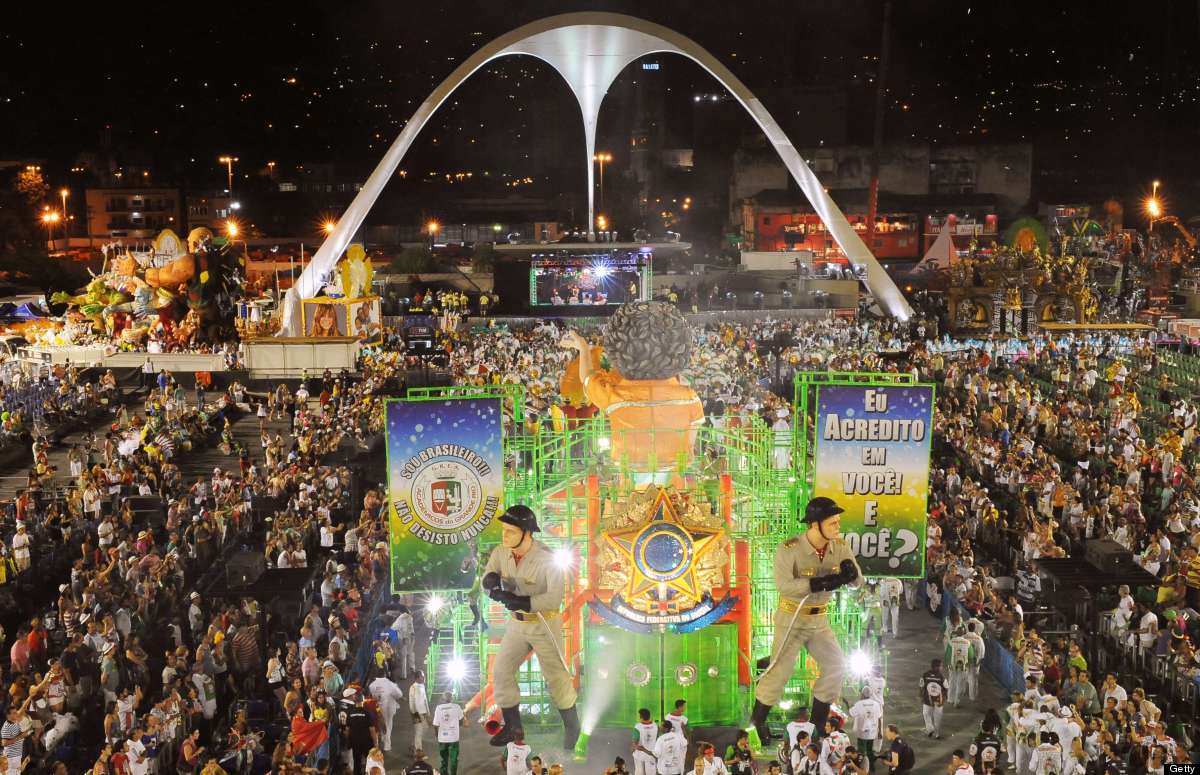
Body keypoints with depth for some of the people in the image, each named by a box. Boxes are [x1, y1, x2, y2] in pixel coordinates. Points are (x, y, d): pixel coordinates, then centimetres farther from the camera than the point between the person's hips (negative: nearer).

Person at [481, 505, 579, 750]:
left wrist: (520, 601, -38)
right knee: (502, 671, 5)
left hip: (545, 623, -5)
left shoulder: (547, 559, -25)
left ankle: (572, 726, 26)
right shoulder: (501, 553, -9)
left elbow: (555, 597, -30)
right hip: (517, 623, 5)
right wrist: (491, 579, -30)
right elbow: (487, 580, -5)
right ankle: (512, 725, 23)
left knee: (555, 676, 4)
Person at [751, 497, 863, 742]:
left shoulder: (840, 547, -7)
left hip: (819, 620, 6)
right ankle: (758, 719, 15)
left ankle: (818, 723, 21)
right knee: (780, 670, -6)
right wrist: (822, 583, -41)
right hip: (791, 618, -6)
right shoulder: (789, 549, -24)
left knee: (835, 666, 4)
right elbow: (784, 585, -35)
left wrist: (851, 571, -30)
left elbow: (859, 582, -6)